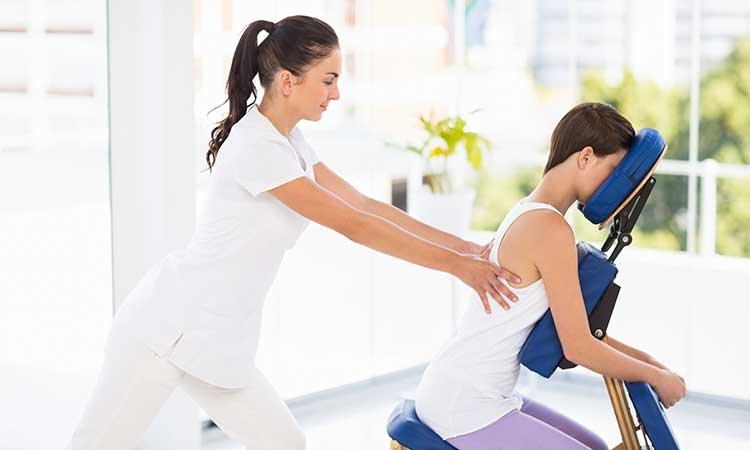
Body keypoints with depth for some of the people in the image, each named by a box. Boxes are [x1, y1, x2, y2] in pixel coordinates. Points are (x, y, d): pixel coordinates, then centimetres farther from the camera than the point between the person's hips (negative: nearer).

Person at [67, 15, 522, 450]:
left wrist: (462, 246, 5)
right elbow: (354, 225, -20)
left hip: (215, 339, 10)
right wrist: (456, 266, -16)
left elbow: (366, 204, 10)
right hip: (172, 326, -10)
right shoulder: (258, 148, -21)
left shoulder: (289, 142, 9)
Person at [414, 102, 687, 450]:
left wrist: (643, 359, 13)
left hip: (454, 392, 10)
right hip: (464, 408, -10)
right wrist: (657, 377, -4)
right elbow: (578, 347, -17)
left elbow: (572, 326, 18)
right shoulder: (551, 229, -18)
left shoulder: (528, 212, 12)